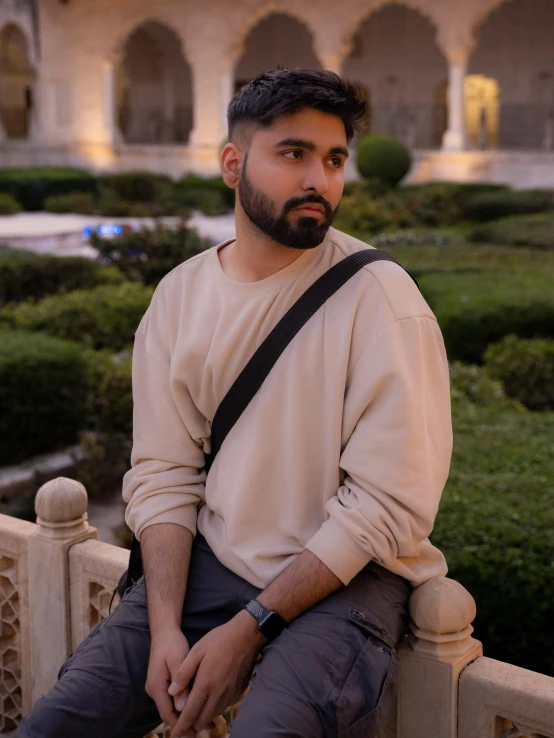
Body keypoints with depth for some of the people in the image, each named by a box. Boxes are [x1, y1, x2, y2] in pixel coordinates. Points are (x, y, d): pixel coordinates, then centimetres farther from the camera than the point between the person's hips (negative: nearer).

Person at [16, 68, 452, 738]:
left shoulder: (379, 298, -12)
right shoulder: (180, 294, 3)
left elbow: (387, 505, -15)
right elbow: (163, 475, 2)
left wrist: (249, 630, -16)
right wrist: (165, 629, -12)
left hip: (345, 580, -4)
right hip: (211, 561, 4)